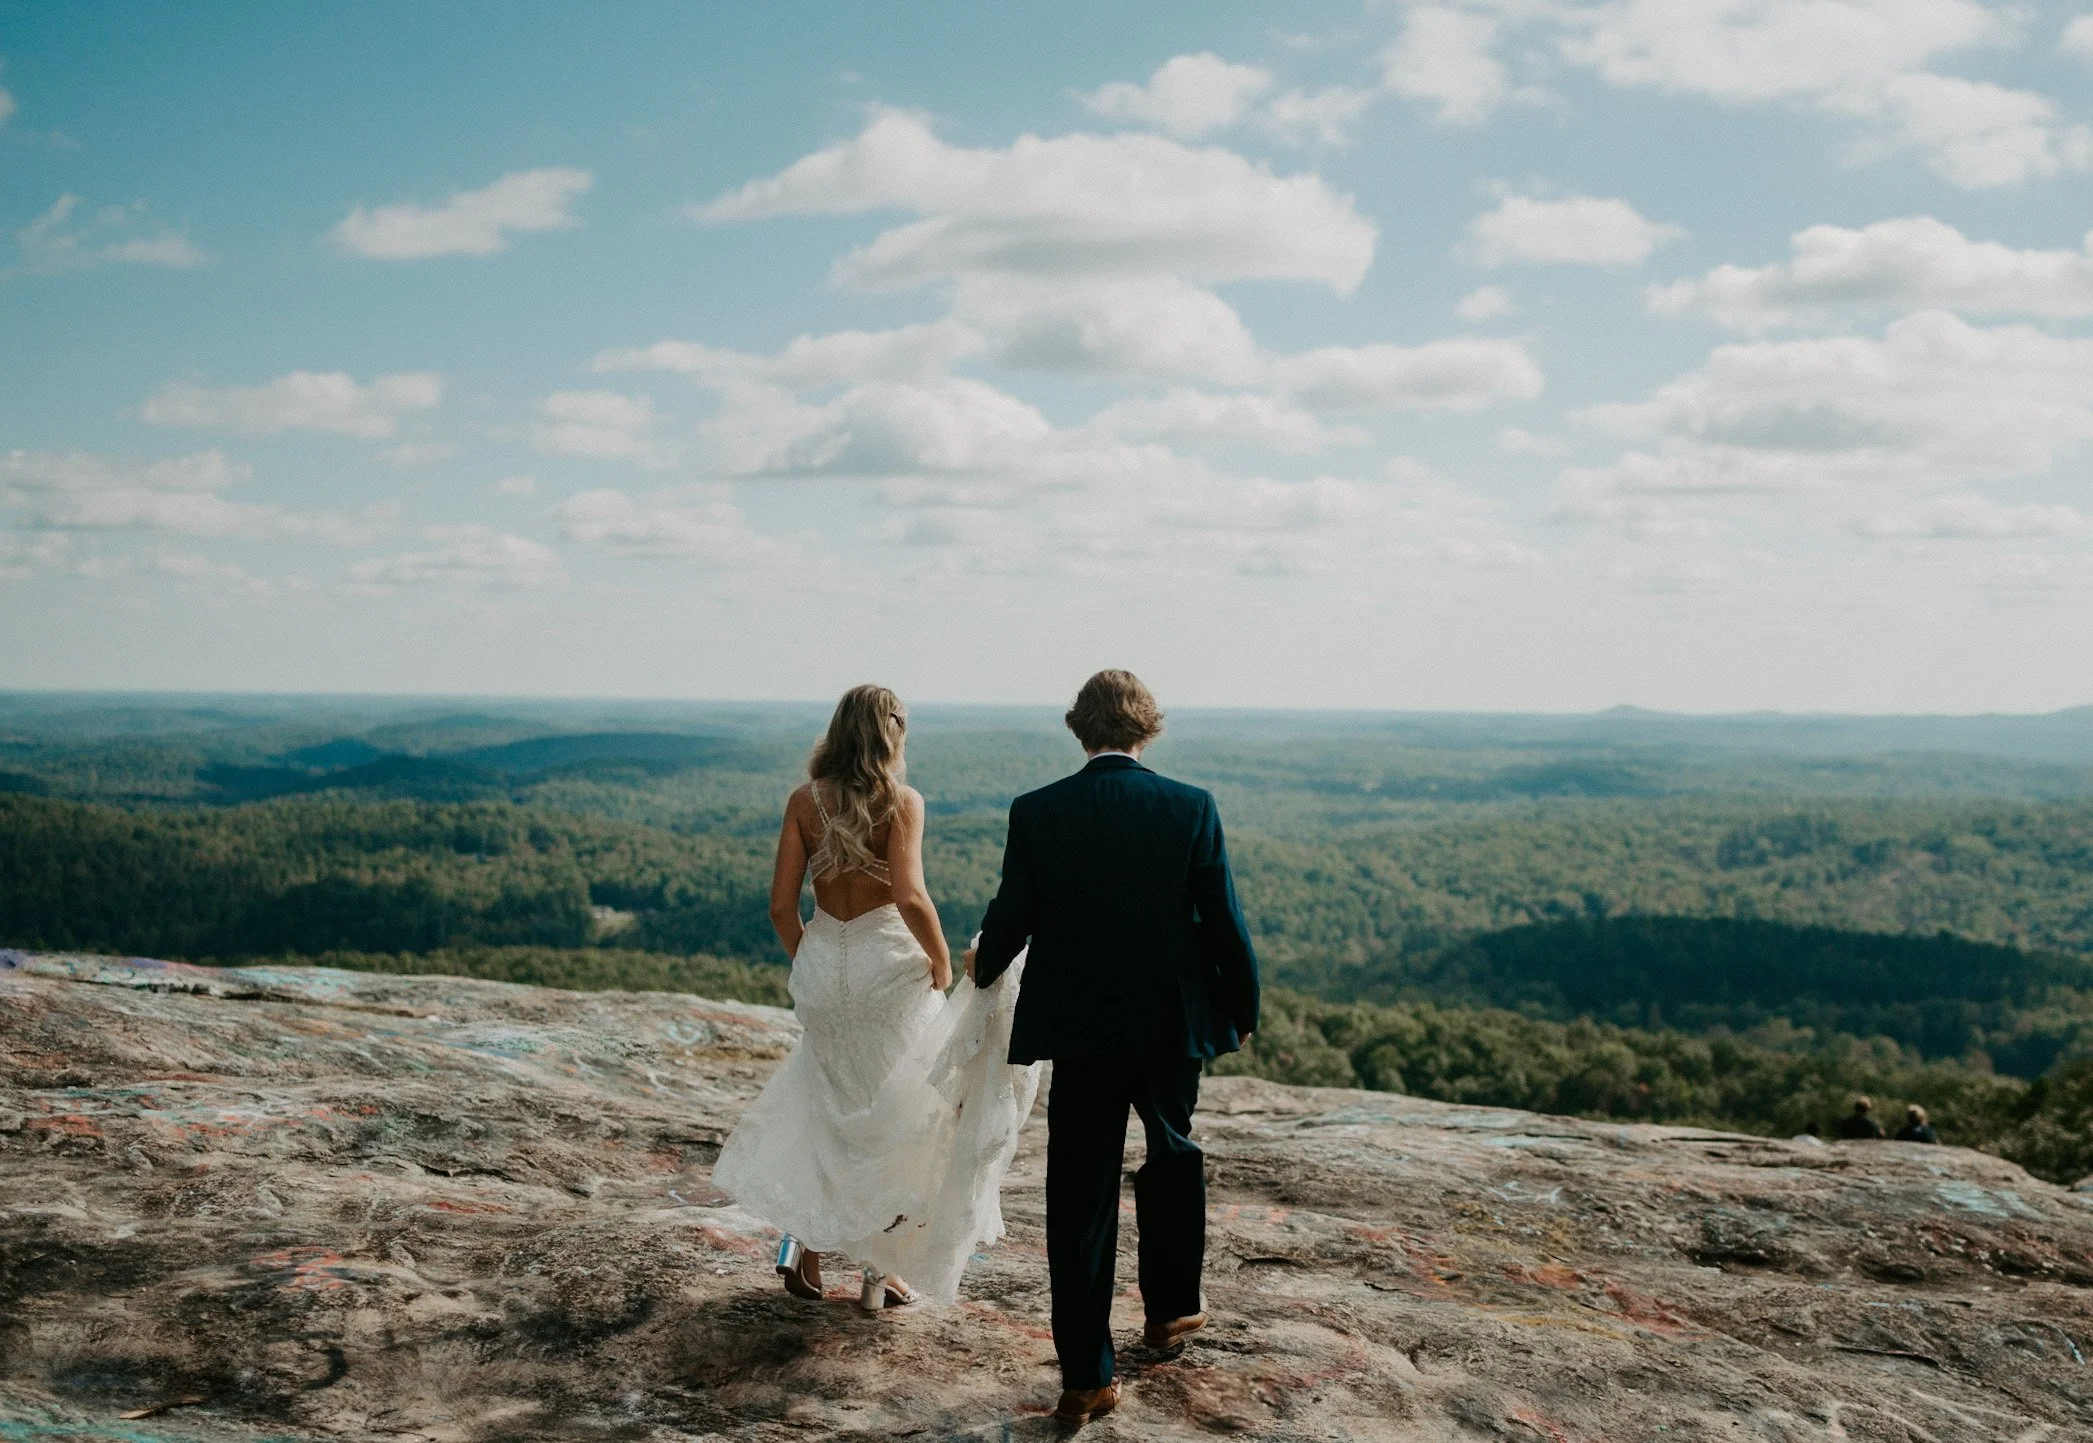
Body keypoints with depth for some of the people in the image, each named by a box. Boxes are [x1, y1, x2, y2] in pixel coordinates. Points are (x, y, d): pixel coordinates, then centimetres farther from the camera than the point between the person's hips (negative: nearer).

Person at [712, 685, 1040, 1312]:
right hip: (886, 960, -4)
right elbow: (909, 896, -23)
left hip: (821, 962, 4)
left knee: (834, 1104, 23)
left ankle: (805, 1246, 20)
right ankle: (880, 1270, 18)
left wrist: (808, 962, 14)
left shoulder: (804, 801, 1)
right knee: (894, 1113, 12)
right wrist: (942, 962, -9)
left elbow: (781, 906, -1)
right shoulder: (902, 801, -10)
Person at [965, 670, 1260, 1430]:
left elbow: (1011, 917, -4)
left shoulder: (1037, 812, -9)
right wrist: (1242, 1008, 8)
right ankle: (1170, 1309, 40)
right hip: (1172, 1022, 1)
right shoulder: (1192, 808, -9)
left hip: (1076, 1026, 0)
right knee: (1172, 1156, 25)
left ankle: (1086, 1376, 8)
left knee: (1080, 1194, 6)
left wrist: (983, 964, 19)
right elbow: (1223, 921, -7)